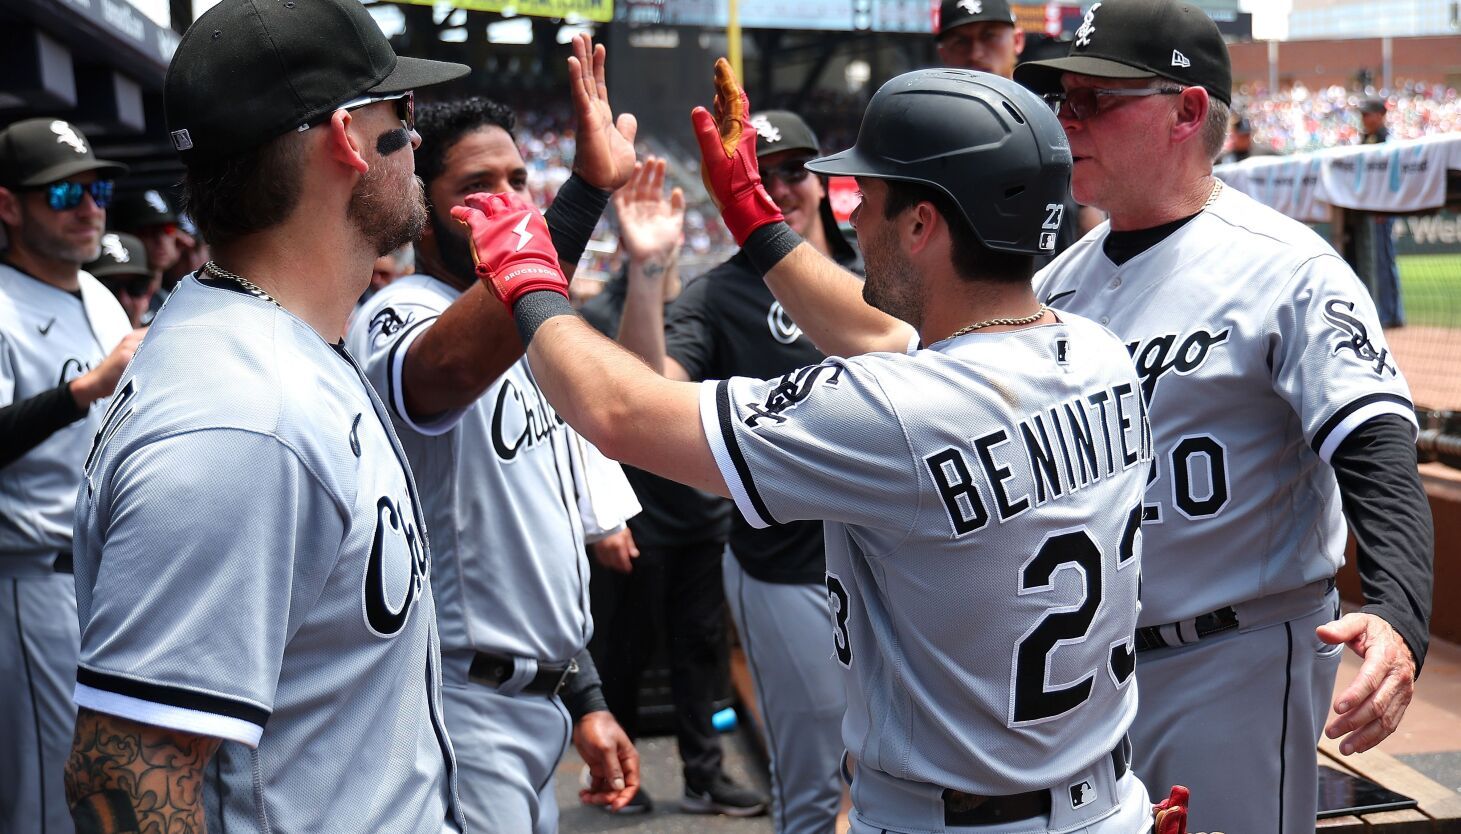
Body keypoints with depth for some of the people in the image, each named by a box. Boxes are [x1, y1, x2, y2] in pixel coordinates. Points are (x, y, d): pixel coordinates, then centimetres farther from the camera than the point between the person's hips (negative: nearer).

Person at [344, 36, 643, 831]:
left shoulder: (518, 336, 14)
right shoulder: (399, 316, -15)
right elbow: (450, 367, -43)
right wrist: (586, 189, -45)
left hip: (540, 701, 9)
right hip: (467, 710, -9)